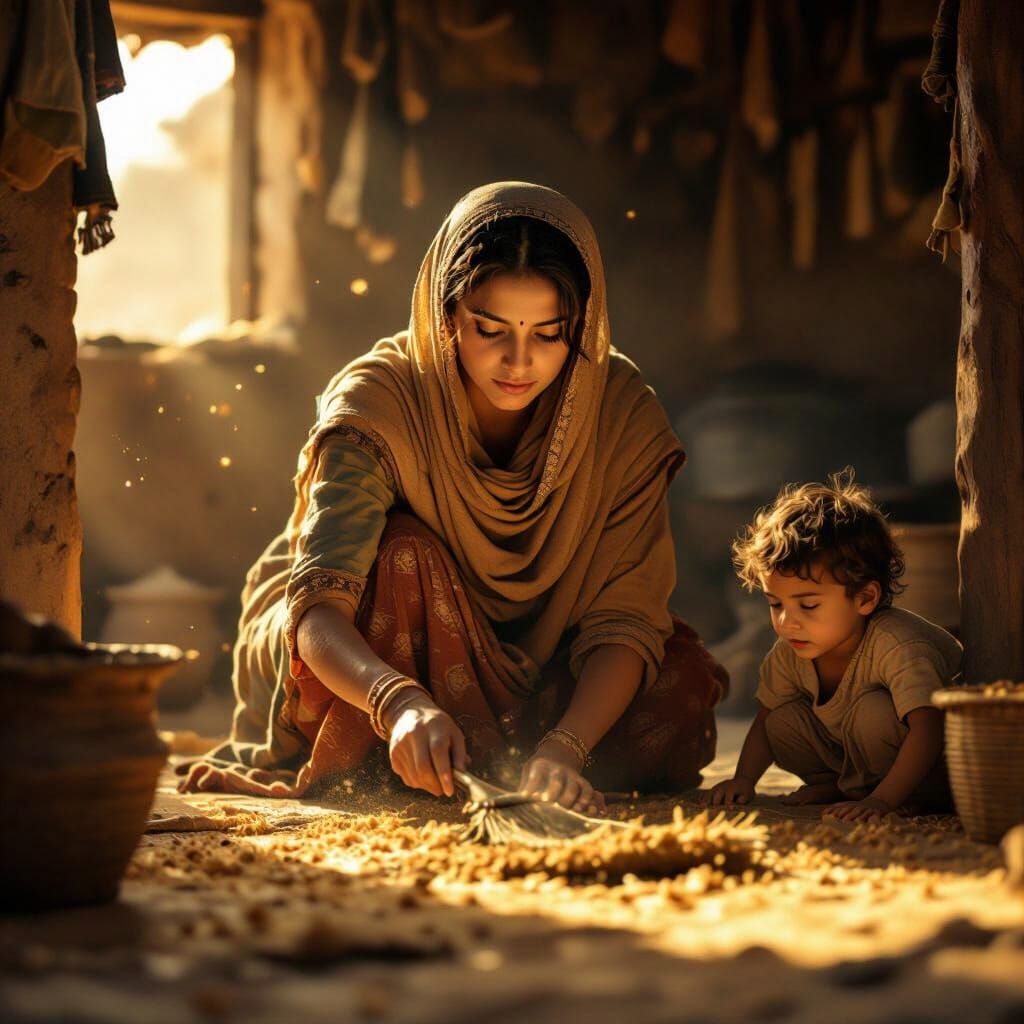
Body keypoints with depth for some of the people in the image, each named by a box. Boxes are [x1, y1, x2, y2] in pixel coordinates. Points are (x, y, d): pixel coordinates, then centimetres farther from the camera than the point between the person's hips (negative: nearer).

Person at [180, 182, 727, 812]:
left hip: (519, 673, 3)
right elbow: (318, 611, -37)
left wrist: (564, 747, -40)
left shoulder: (623, 413, -18)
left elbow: (624, 618, -22)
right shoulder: (380, 401, -26)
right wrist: (402, 702, -58)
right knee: (404, 553, -34)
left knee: (686, 682, -21)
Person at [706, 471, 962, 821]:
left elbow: (927, 731, -43)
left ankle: (866, 789, -7)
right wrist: (743, 780, -15)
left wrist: (879, 801, -51)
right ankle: (841, 784, 7)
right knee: (782, 722, -12)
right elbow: (764, 718, 0)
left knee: (873, 711, -33)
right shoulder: (789, 654, -14)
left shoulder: (898, 646, -36)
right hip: (857, 757, 6)